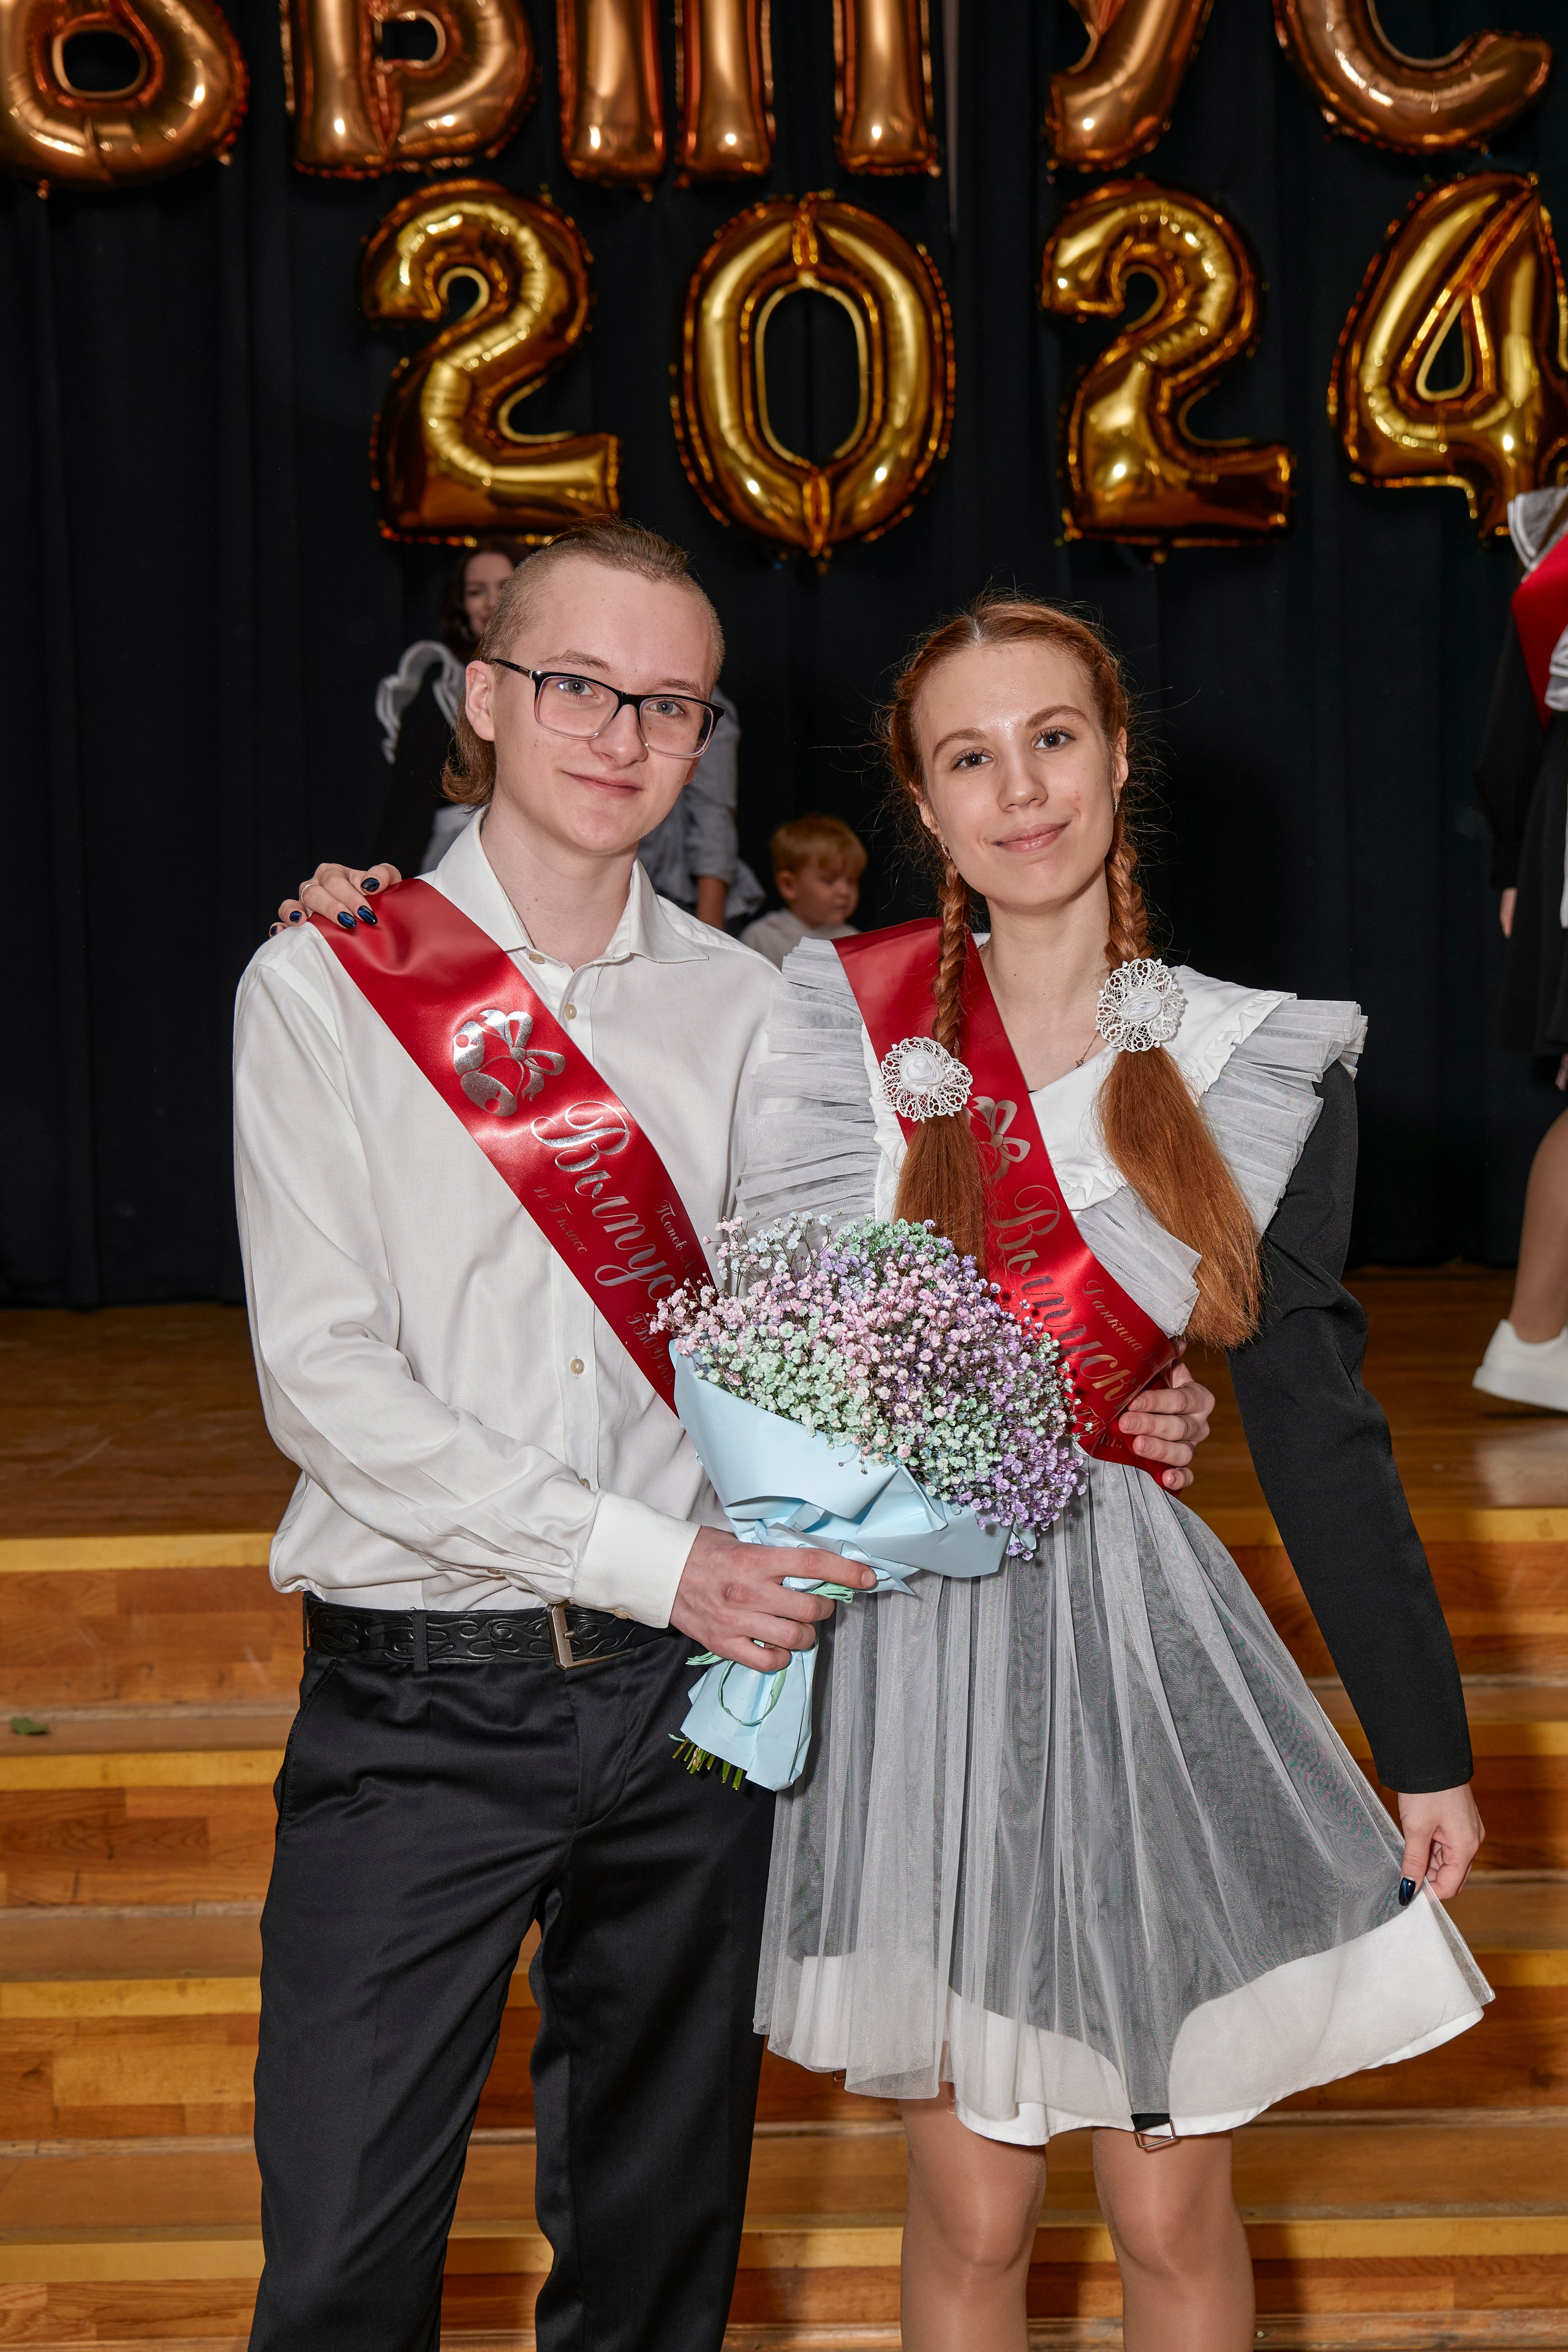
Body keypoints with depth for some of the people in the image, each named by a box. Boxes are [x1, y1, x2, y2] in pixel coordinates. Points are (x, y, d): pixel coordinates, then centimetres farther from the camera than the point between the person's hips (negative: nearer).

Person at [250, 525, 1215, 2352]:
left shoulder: (742, 1002, 6)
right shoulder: (327, 984, -4)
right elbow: (325, 1378, -11)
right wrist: (652, 1557, -17)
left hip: (689, 1690, 3)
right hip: (419, 1705, -3)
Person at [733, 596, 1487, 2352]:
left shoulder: (1253, 1064, 1)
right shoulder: (844, 1029, -3)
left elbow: (1316, 1419, 5)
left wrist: (1428, 1746, 7)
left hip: (1141, 1648, 1)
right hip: (916, 1654, -1)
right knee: (972, 2209, 11)